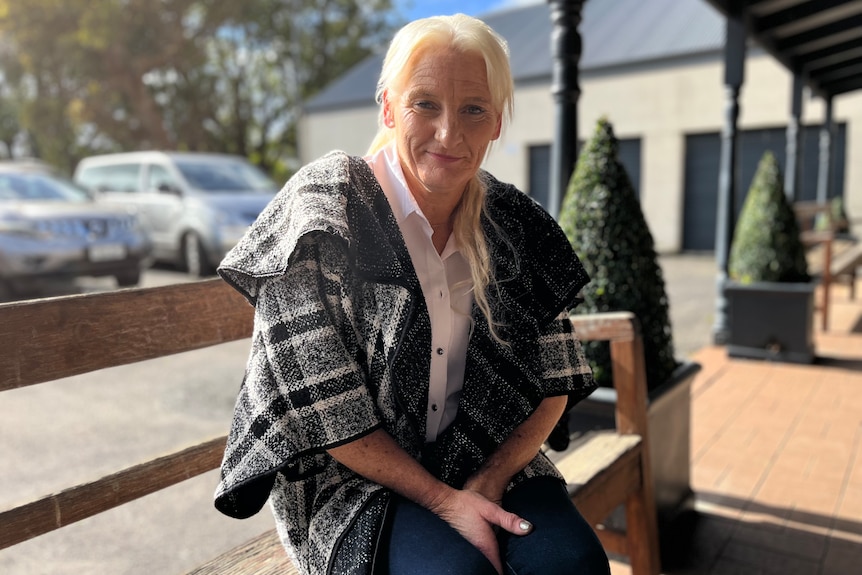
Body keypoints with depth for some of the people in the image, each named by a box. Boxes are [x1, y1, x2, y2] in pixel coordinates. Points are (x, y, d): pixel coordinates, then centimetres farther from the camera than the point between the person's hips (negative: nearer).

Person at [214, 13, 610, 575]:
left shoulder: (514, 223, -1)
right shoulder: (324, 207, -14)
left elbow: (553, 381, 3)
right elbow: (317, 403, -15)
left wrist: (488, 481, -12)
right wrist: (441, 501, -17)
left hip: (486, 459, 4)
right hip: (352, 476, -3)